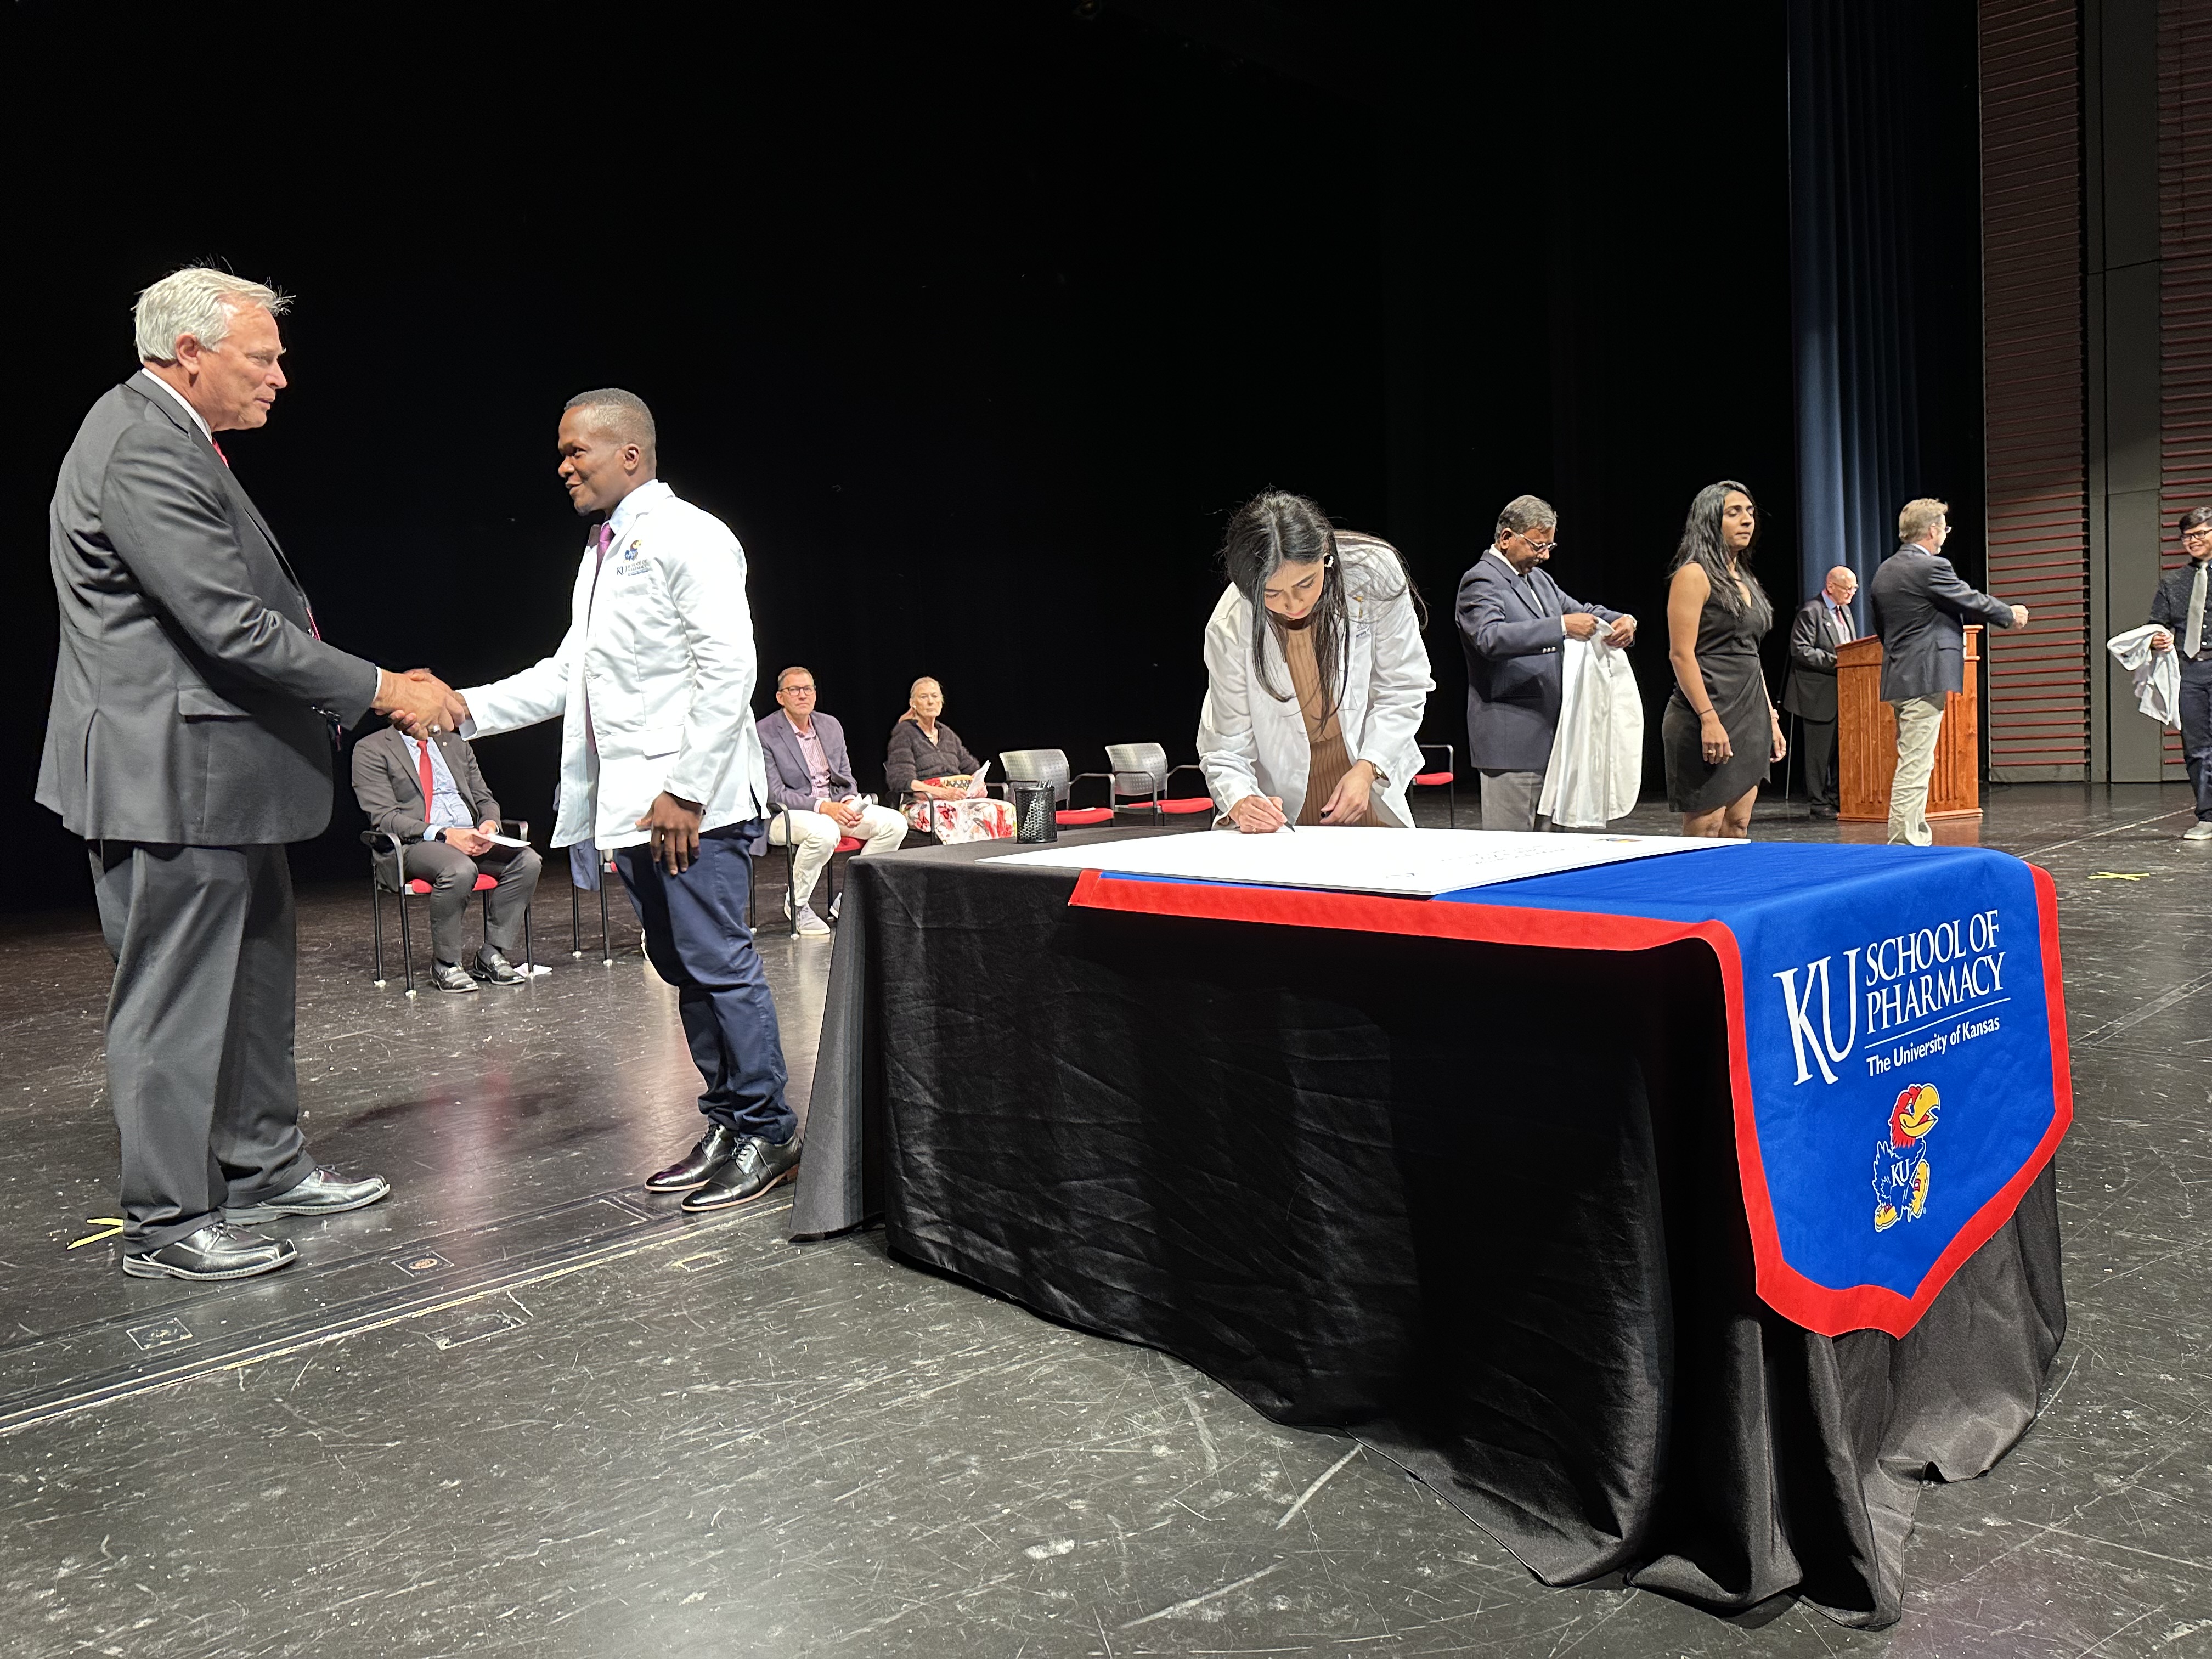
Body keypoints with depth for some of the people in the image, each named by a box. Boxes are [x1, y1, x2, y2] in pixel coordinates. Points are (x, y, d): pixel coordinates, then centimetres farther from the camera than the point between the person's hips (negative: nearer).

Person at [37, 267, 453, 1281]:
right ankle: (166, 1224, 13)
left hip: (222, 770, 11)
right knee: (174, 1000, 0)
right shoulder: (142, 452, -19)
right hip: (171, 773, -11)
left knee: (255, 978, 18)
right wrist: (380, 690, -16)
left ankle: (264, 1166, 32)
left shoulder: (170, 437, 14)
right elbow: (235, 628, -23)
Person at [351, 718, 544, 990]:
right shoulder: (371, 750, 3)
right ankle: (445, 965, -17)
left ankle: (492, 956, -15)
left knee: (527, 860, -23)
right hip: (413, 844, -5)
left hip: (471, 838, 6)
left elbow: (485, 799, 21)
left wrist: (490, 824, -5)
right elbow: (383, 817, -9)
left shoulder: (457, 745, 22)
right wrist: (444, 835, -22)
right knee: (460, 870, -37)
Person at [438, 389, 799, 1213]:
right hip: (629, 803, 9)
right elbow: (568, 671, 21)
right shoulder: (601, 552, 20)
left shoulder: (687, 537, -8)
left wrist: (686, 790, -20)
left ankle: (768, 1135, 4)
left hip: (692, 803, -9)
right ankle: (726, 1123, 21)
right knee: (682, 968, 12)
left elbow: (728, 670, -16)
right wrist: (469, 707, 8)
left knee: (719, 963, -6)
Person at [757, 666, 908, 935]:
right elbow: (774, 793, -14)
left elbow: (845, 778, 16)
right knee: (825, 832, -40)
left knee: (894, 823, -11)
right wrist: (823, 807, -24)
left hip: (835, 807, 7)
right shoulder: (764, 733, -9)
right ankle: (796, 904, -14)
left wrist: (849, 802, -8)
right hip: (784, 816, -7)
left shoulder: (831, 725, 11)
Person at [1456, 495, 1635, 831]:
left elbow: (1582, 611, 27)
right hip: (1510, 740, -9)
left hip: (1551, 735, 9)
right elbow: (1491, 637, -27)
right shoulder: (1480, 581, -10)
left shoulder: (1539, 579, 19)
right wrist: (1562, 626, -33)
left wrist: (1622, 621, 4)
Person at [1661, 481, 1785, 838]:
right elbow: (1681, 654, -14)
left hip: (1749, 715, 9)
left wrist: (1771, 718, 19)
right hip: (1709, 717, -9)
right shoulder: (1694, 575, -7)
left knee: (1738, 830, 7)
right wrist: (1709, 718, -21)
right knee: (1705, 829, -8)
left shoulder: (1745, 580, 19)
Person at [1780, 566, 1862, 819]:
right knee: (1820, 751, -3)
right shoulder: (1810, 612, -10)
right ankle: (1820, 803, 2)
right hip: (1819, 693, -8)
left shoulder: (1845, 610, 18)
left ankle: (1836, 799, 15)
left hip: (1842, 692, 8)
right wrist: (1833, 661, -21)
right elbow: (1800, 650, -17)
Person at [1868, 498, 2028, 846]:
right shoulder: (1932, 567, -13)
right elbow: (1973, 603, -3)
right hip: (1925, 679, -9)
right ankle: (1904, 845, -8)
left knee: (1914, 762, 15)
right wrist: (2011, 615, 15)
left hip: (1897, 679, 9)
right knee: (1915, 765, -8)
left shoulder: (1883, 572, 12)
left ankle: (1917, 838, 20)